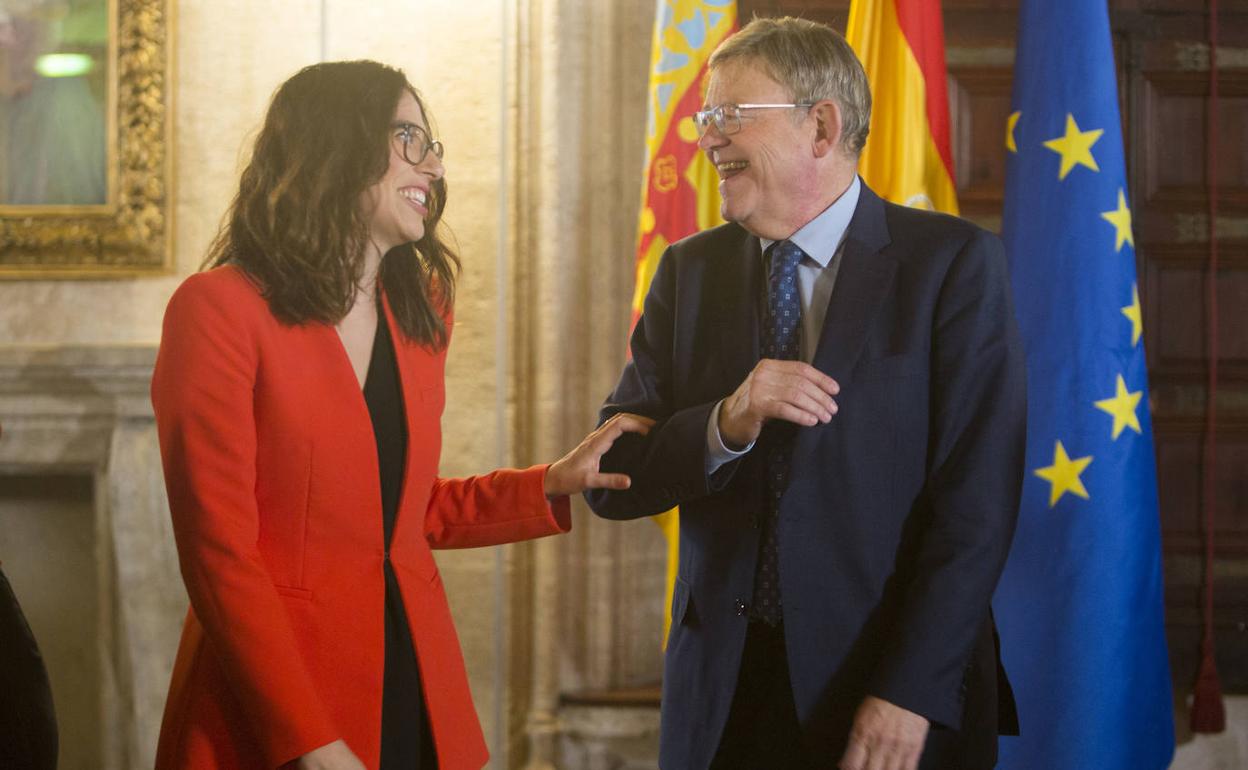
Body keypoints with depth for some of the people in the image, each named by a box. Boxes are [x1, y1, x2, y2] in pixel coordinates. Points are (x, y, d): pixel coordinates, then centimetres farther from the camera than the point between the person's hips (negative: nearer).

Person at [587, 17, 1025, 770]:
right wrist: (725, 425, -16)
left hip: (902, 700, -3)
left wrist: (911, 692, -18)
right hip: (723, 694, 4)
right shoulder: (690, 271, 6)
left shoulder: (954, 263, -6)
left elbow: (977, 502, -12)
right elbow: (611, 480, 2)